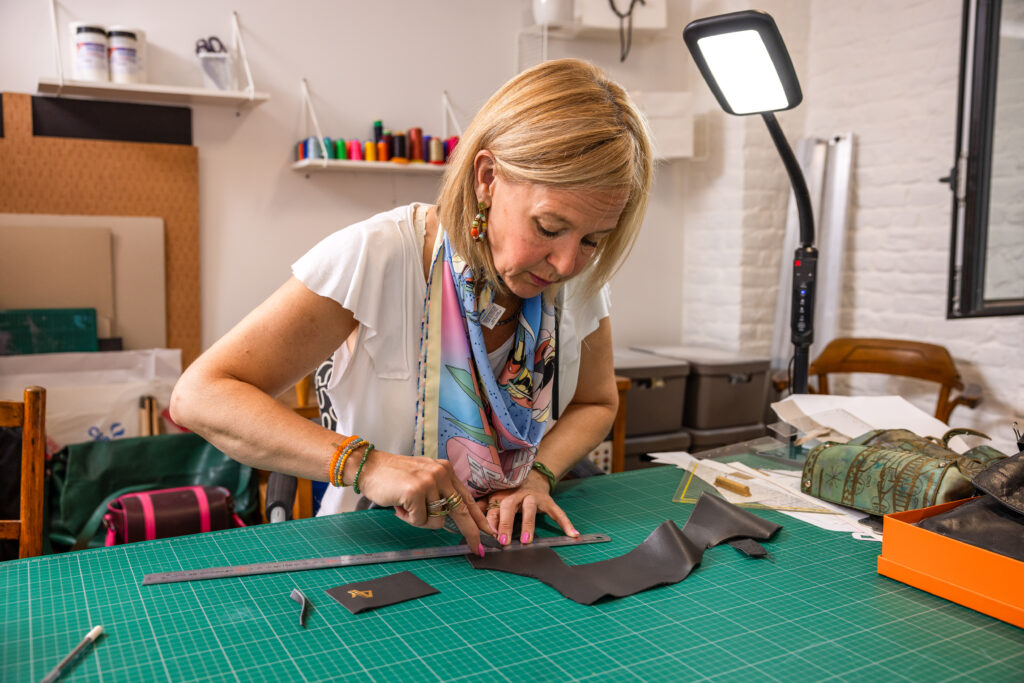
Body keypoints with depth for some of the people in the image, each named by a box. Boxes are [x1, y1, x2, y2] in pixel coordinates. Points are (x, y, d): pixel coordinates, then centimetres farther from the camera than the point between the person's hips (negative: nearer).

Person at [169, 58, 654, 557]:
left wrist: (539, 474, -10)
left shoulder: (579, 279, -8)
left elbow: (596, 403, 10)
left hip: (508, 545, 3)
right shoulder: (377, 258, -22)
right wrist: (365, 464, -34)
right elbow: (198, 396, -23)